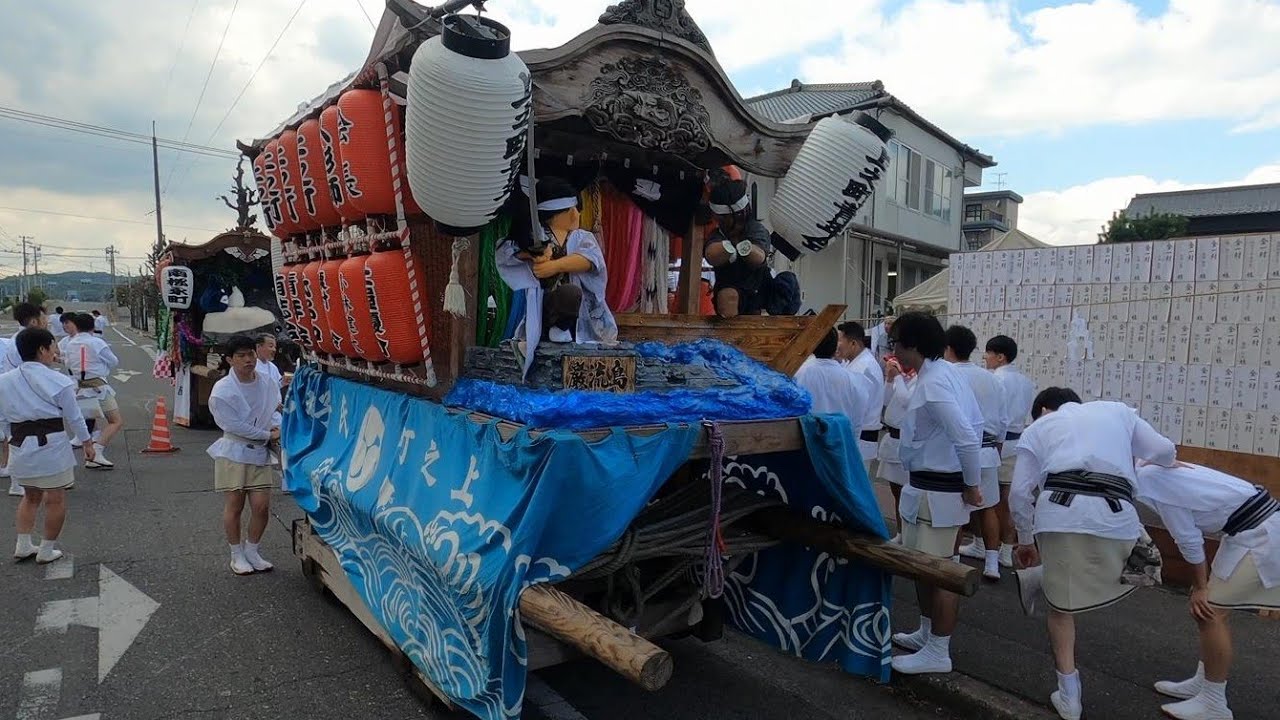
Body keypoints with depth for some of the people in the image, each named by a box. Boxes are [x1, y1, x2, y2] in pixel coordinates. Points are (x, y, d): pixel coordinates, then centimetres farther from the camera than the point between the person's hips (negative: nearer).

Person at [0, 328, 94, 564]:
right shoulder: (58, 381, -12)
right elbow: (74, 417, -5)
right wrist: (87, 442, 6)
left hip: (20, 449, 6)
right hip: (51, 447, -6)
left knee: (31, 496, 23)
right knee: (55, 500, 7)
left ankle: (22, 546, 23)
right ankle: (46, 550, 13)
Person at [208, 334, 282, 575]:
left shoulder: (268, 383, 0)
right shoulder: (222, 390, -13)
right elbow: (234, 425, -15)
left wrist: (276, 427, -8)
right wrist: (268, 435, -12)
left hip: (260, 453, 4)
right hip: (233, 452, -3)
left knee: (262, 506, 1)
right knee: (234, 506, 5)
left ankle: (252, 551, 22)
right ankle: (237, 555, 22)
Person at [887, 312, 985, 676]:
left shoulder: (932, 383, -21)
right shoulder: (945, 371, 8)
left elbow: (967, 436, -27)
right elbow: (976, 424, 14)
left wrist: (972, 485, -15)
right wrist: (969, 478, 16)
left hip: (937, 490, -10)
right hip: (930, 485, 10)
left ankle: (938, 653, 14)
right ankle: (926, 633, 36)